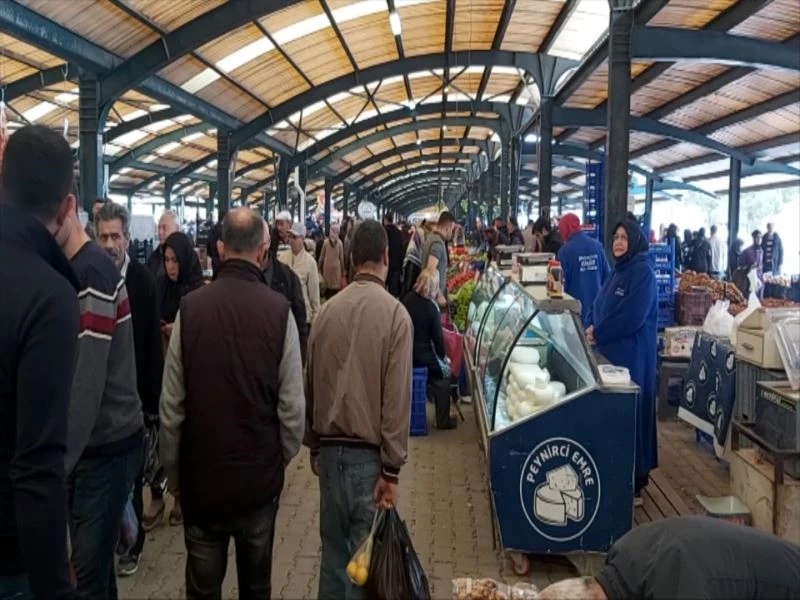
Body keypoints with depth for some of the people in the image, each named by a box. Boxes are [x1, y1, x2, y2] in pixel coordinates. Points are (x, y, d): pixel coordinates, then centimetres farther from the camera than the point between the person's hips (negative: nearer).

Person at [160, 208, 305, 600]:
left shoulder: (190, 308, -11)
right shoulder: (278, 310, -13)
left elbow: (171, 406, -8)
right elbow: (293, 406, -12)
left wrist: (173, 474, 6)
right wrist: (280, 459, 7)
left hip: (200, 476, 0)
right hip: (261, 477, 0)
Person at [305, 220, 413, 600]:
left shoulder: (328, 310, 1)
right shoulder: (394, 313, -12)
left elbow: (310, 384, 9)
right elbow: (397, 398, -13)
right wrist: (392, 468, -8)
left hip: (330, 448, 4)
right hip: (368, 453, -4)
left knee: (333, 546, 15)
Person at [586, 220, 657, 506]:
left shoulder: (642, 271, -13)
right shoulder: (619, 269, 15)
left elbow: (631, 317, -21)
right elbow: (599, 304, 17)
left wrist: (597, 333, -13)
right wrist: (591, 327, -2)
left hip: (631, 354, -9)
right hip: (610, 350, 9)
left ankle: (633, 483, 6)